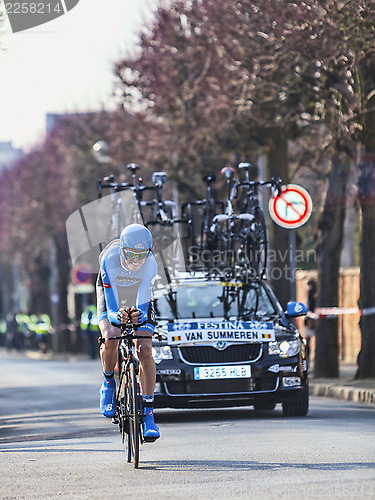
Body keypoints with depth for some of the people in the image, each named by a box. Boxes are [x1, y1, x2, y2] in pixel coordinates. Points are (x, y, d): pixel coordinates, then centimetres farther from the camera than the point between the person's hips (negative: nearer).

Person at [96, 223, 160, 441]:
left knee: (145, 351, -15)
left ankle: (148, 414, -11)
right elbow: (111, 308, -39)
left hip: (138, 301, 1)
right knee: (110, 339, -29)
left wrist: (140, 315, -56)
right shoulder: (110, 260, -36)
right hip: (112, 295, -1)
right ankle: (109, 382, 3)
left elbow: (143, 303, -33)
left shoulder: (150, 264, -31)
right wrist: (117, 316, -61)